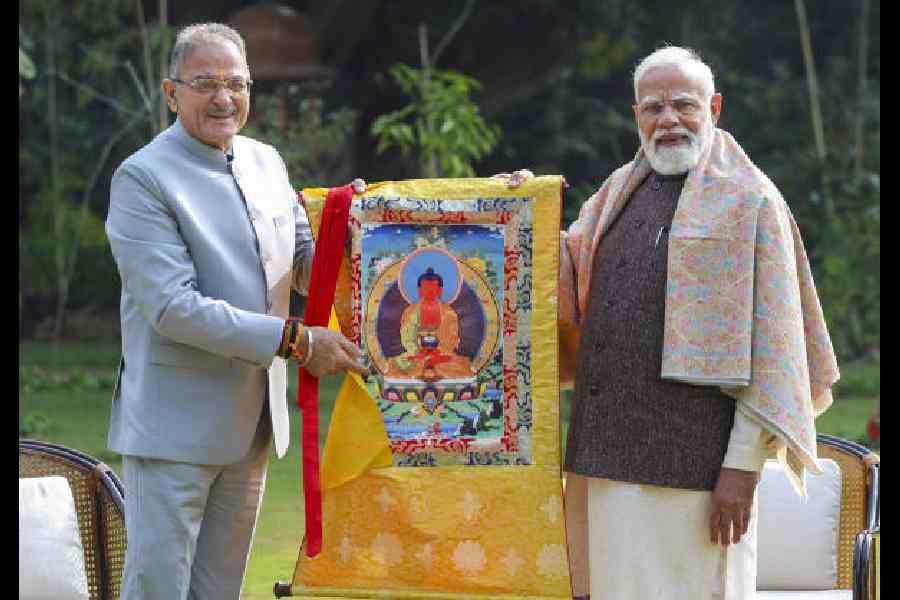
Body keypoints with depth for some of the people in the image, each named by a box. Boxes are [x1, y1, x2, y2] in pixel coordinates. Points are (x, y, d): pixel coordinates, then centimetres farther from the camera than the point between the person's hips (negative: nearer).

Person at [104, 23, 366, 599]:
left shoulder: (266, 162, 10)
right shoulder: (142, 178, -13)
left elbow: (306, 265, 18)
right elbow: (174, 307, -21)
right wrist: (294, 340, -22)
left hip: (253, 422, 7)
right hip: (176, 423, -7)